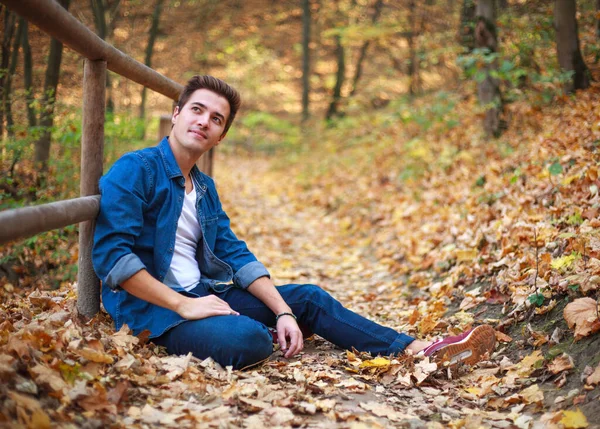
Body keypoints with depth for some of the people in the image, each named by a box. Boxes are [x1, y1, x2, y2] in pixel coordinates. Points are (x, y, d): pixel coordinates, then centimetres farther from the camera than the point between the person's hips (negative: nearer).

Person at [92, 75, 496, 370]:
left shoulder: (205, 188, 14)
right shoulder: (136, 171, -12)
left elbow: (236, 255, 10)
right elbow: (112, 255, -21)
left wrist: (283, 312, -3)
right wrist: (183, 305, -24)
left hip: (203, 293, 9)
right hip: (154, 308, -9)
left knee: (308, 298, 4)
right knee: (248, 339, -35)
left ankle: (417, 349, 3)